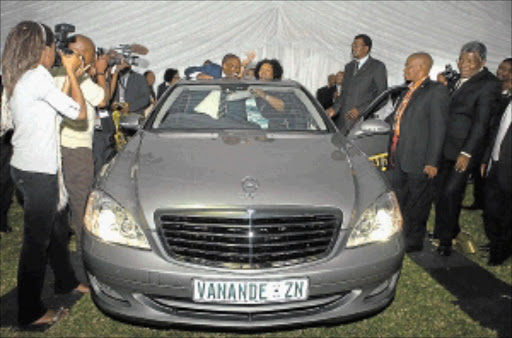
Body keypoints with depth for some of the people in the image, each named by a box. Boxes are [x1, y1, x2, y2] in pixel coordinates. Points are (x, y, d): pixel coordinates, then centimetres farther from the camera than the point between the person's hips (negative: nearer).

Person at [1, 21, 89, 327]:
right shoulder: (38, 77, -16)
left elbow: (55, 106, 18)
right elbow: (79, 113, -14)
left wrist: (71, 77, 19)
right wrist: (71, 73, -3)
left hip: (26, 167, 10)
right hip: (38, 172, -10)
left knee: (54, 229, 22)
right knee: (37, 241, 0)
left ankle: (67, 281, 40)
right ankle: (31, 312, 13)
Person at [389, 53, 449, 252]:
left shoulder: (437, 91, -10)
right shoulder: (409, 92, 16)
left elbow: (438, 129, -14)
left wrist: (432, 162, -17)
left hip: (419, 161, -8)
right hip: (400, 160, 8)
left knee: (416, 206, 5)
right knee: (401, 201, 17)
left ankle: (413, 243, 19)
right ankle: (402, 238, 32)